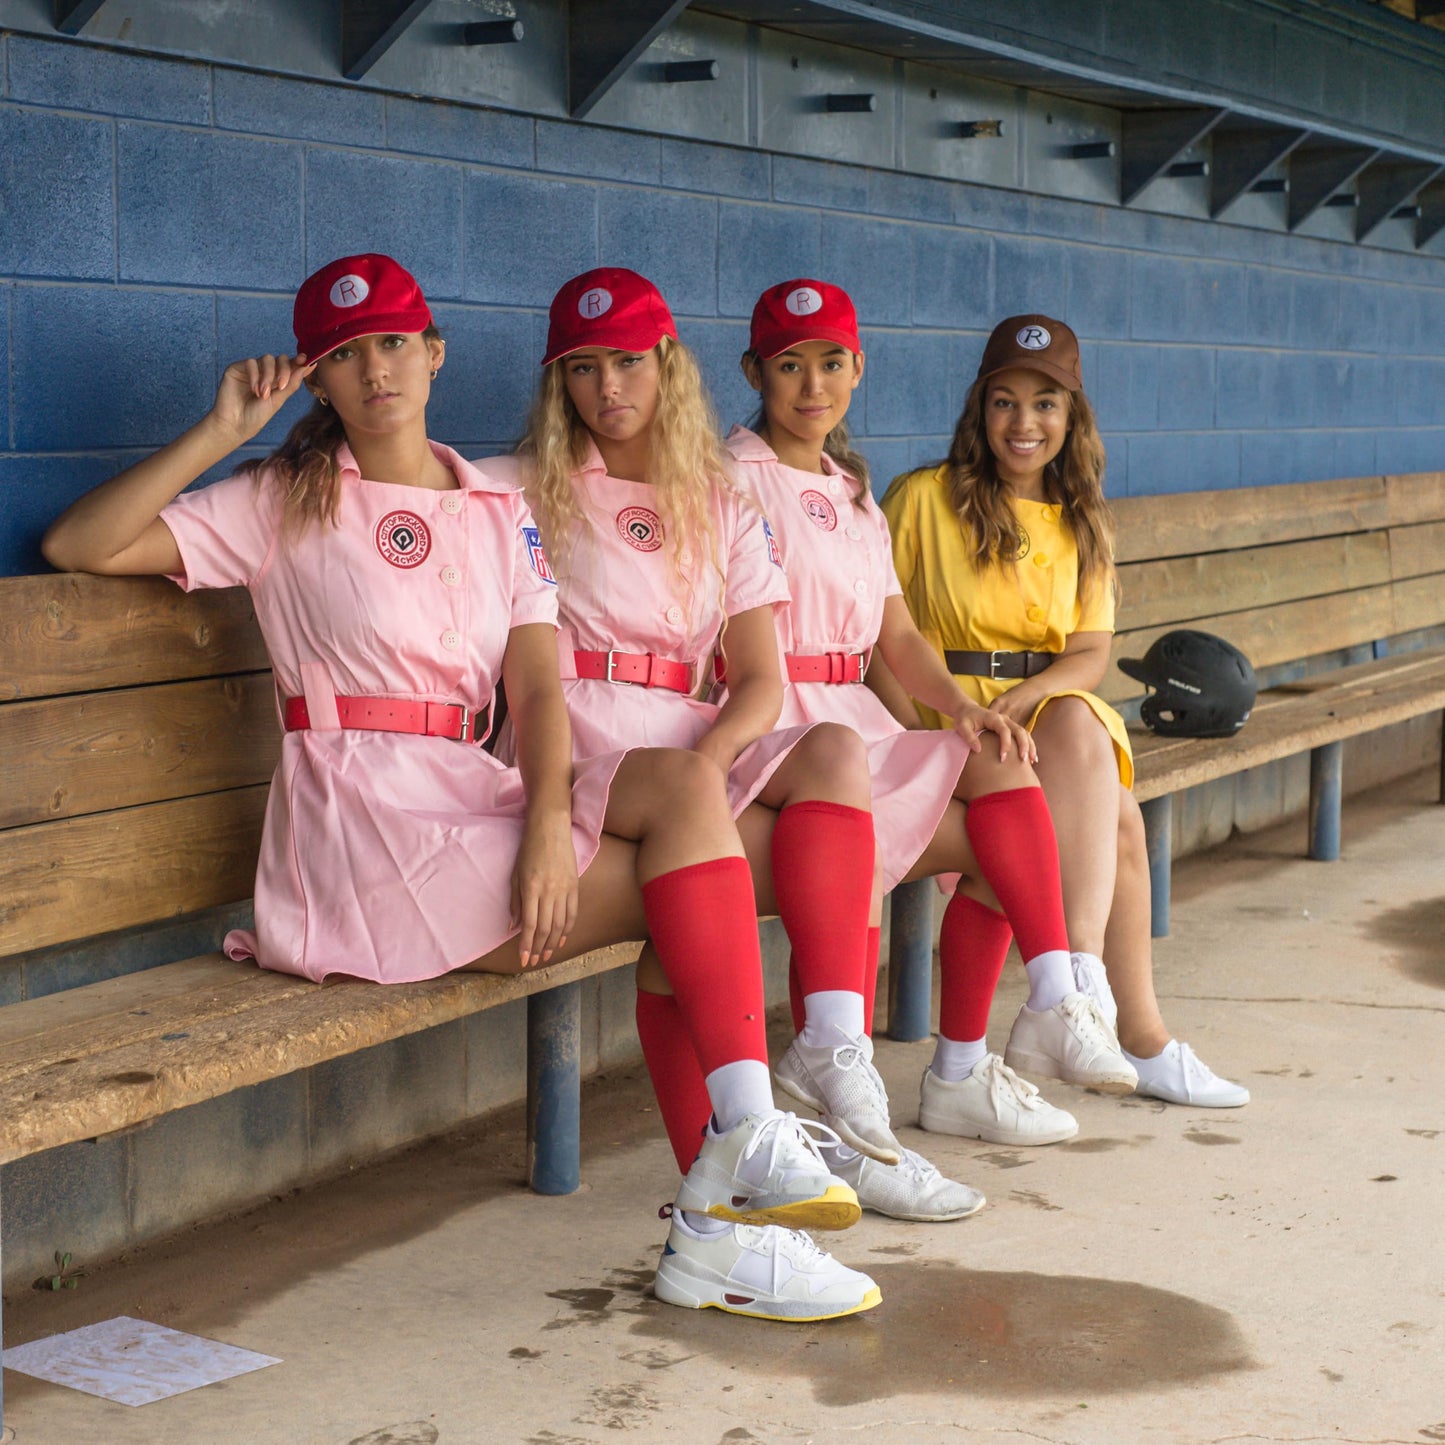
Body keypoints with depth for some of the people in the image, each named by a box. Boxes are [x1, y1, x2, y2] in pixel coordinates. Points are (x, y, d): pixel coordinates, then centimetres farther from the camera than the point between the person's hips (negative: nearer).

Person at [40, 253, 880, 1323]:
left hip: (480, 801, 4)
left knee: (685, 784, -26)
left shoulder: (500, 512, 19)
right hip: (362, 819, -4)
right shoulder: (286, 503, 9)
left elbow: (538, 686, 4)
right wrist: (223, 433, -6)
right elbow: (80, 546, -1)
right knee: (701, 890, -21)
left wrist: (552, 819, -14)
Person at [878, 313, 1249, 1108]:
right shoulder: (923, 498, 1)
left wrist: (1018, 701, -16)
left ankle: (1079, 969, -30)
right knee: (1114, 817, -28)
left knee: (1079, 726, -32)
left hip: (1054, 708, 4)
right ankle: (1141, 1036, -29)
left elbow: (1090, 653, 4)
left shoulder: (1083, 523, 15)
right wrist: (921, 724, -18)